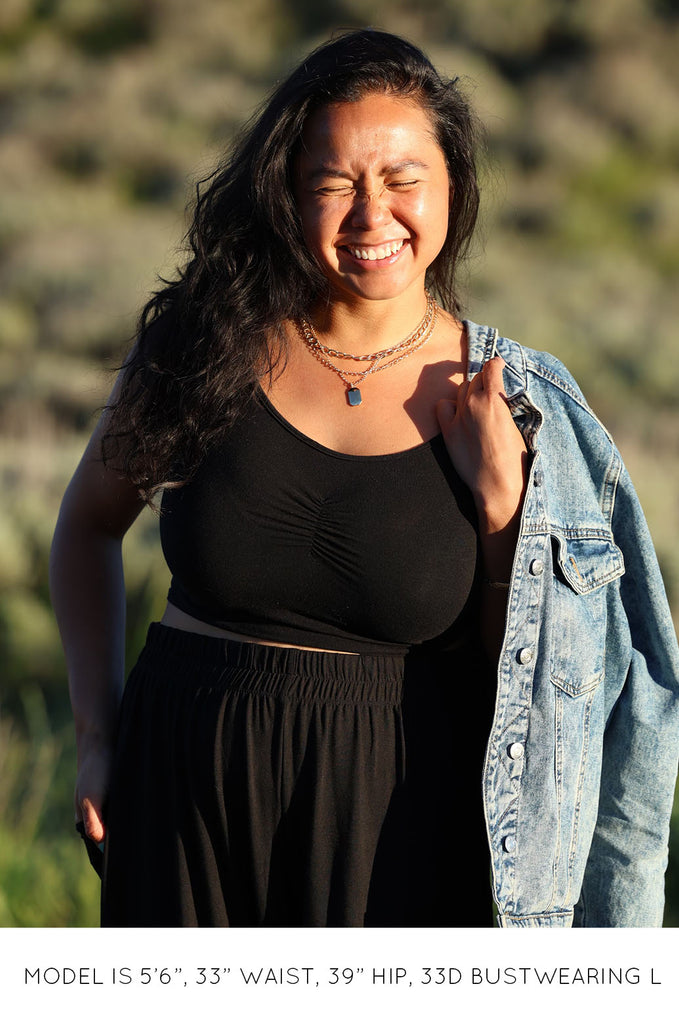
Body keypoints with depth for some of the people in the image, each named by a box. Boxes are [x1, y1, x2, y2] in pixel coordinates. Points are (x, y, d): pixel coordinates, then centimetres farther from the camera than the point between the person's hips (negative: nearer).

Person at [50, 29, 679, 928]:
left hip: (397, 815, 0)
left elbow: (519, 666, 2)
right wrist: (97, 734, 5)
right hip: (191, 793, 1)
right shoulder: (208, 347, -4)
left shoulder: (505, 403, -4)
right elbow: (90, 521, 12)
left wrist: (502, 507, -13)